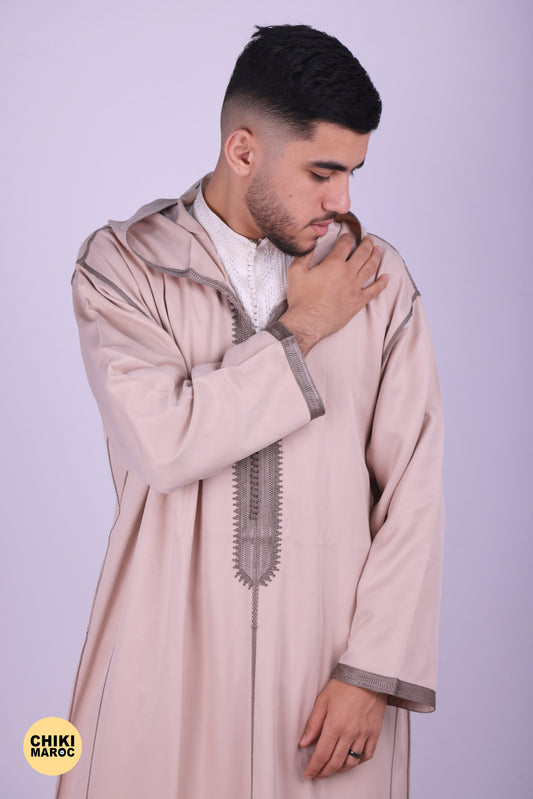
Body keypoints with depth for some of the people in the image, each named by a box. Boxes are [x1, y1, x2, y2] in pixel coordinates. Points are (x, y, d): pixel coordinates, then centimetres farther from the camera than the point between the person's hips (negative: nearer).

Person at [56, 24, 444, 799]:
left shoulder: (378, 278, 1)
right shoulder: (122, 263, -3)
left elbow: (413, 487, -2)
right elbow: (160, 441, -18)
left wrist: (374, 670, -8)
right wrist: (301, 332, -9)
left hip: (329, 652, 1)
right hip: (169, 650, -1)